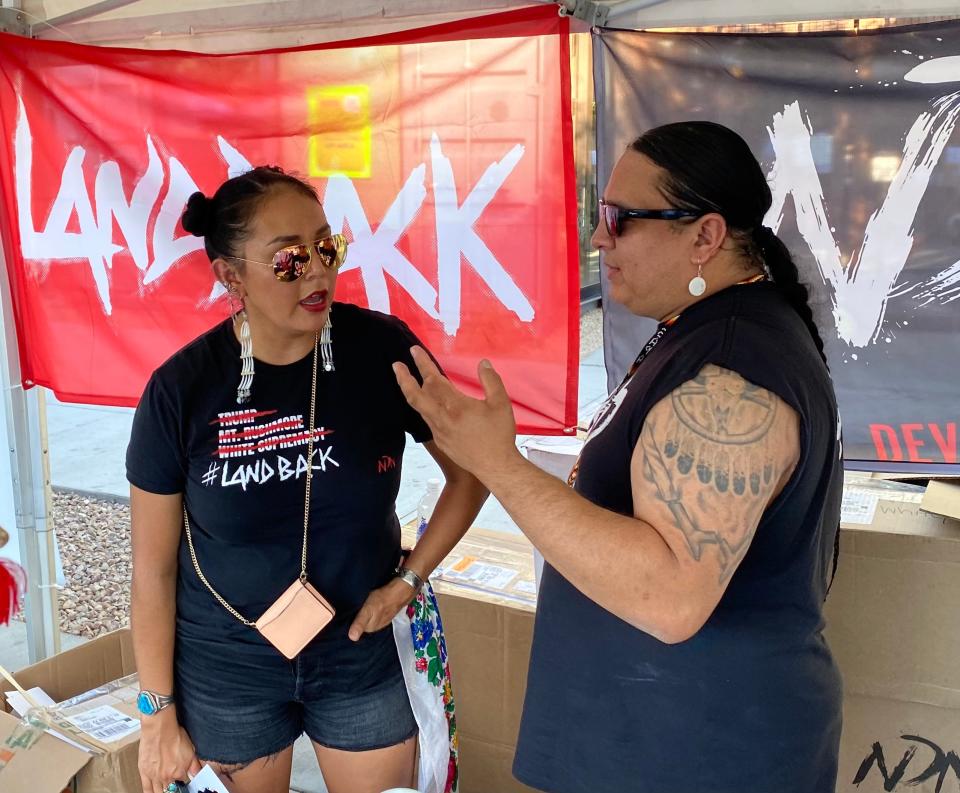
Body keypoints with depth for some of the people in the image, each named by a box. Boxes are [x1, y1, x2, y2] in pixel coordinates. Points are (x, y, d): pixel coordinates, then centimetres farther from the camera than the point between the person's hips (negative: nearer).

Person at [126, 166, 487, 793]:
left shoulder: (382, 349, -14)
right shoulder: (182, 388, -14)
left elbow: (468, 472, 0)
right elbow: (154, 567, -5)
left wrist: (408, 581, -6)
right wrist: (159, 713, -2)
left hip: (361, 654, 1)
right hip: (225, 671, 0)